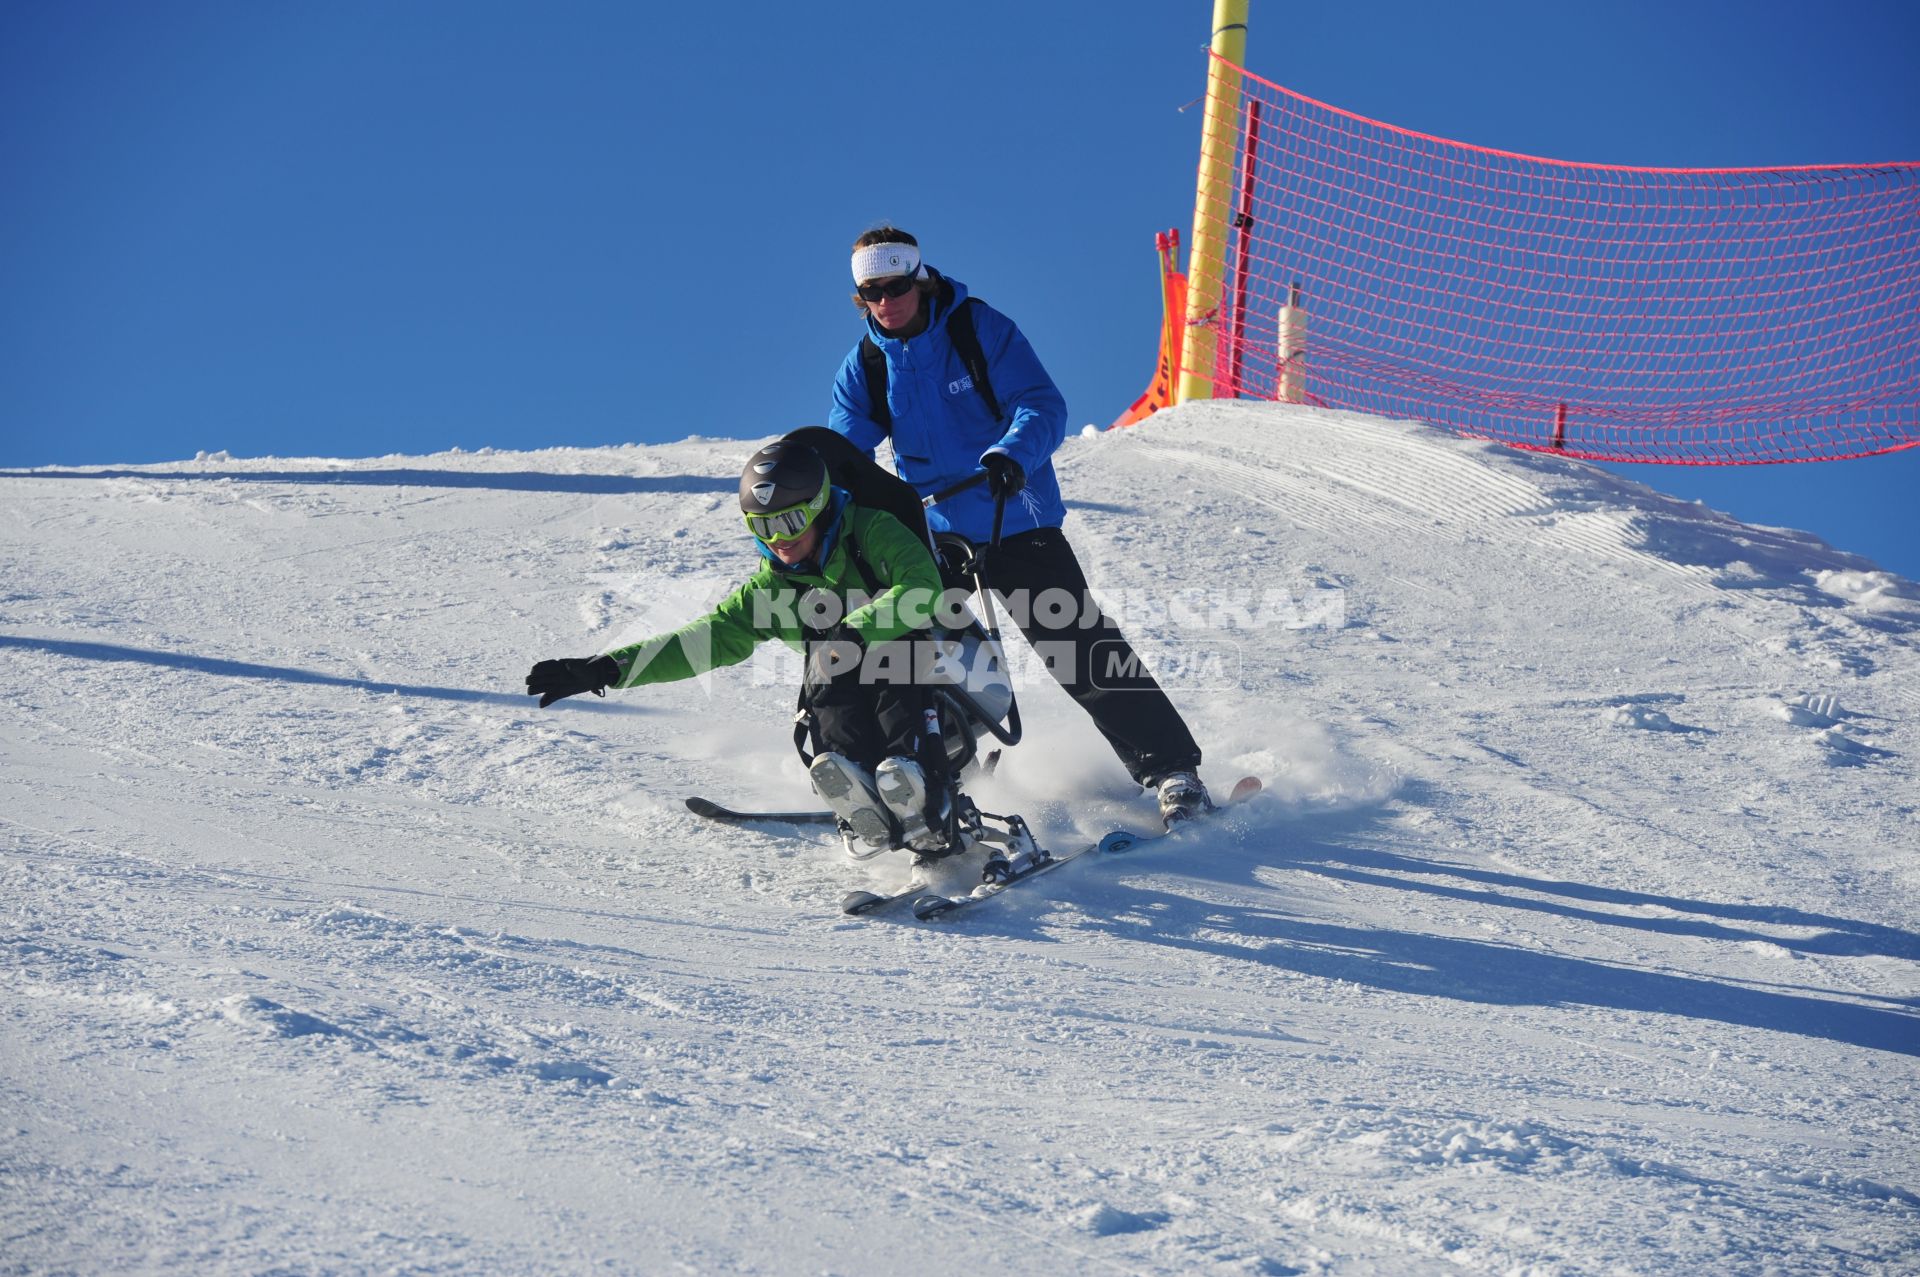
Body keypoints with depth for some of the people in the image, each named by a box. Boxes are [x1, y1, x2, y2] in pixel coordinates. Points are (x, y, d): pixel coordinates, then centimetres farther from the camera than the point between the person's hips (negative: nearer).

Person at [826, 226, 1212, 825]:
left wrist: (1012, 454, -38)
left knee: (1086, 651, -9)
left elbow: (1043, 405, -17)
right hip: (933, 533, 4)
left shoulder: (979, 328, -11)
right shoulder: (864, 368, 2)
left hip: (1017, 526, -4)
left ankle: (1172, 770, -3)